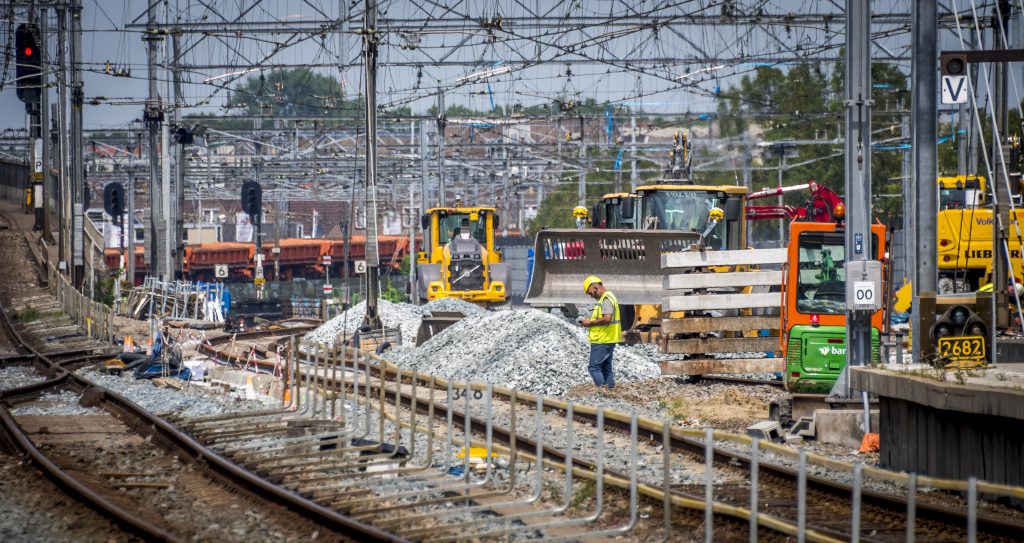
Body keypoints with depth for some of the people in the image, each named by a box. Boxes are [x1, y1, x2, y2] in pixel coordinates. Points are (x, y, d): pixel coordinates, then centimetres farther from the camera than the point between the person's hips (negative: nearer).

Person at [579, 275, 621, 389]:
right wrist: (591, 323, 12)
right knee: (606, 368, 12)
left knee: (594, 368, -9)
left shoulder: (606, 299, -14)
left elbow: (607, 318, -26)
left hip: (602, 341, -10)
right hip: (608, 341, 10)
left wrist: (591, 323, -15)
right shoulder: (608, 297, 18)